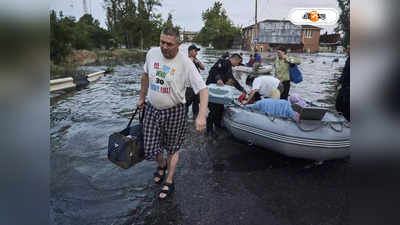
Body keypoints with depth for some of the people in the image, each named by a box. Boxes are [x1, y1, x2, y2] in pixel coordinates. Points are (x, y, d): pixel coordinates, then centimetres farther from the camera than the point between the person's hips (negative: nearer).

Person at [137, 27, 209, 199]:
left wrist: (201, 116, -36)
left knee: (172, 148, 13)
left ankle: (169, 182, 35)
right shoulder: (152, 53, -3)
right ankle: (162, 164, 43)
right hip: (151, 109, 4)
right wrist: (142, 98, 21)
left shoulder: (185, 63, -19)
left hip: (174, 112, -3)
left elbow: (203, 89, -24)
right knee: (149, 149, 7)